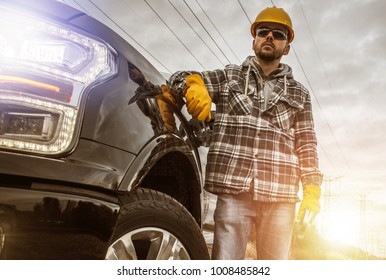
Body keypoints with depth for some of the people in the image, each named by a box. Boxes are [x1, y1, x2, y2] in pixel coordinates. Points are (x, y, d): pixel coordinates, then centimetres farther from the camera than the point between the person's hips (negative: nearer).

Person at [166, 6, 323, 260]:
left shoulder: (299, 93, 17)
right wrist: (195, 84, -13)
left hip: (280, 197, 2)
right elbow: (179, 78, 11)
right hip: (234, 190, -1)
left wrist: (311, 190, 1)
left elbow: (307, 145, 13)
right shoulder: (229, 77, 15)